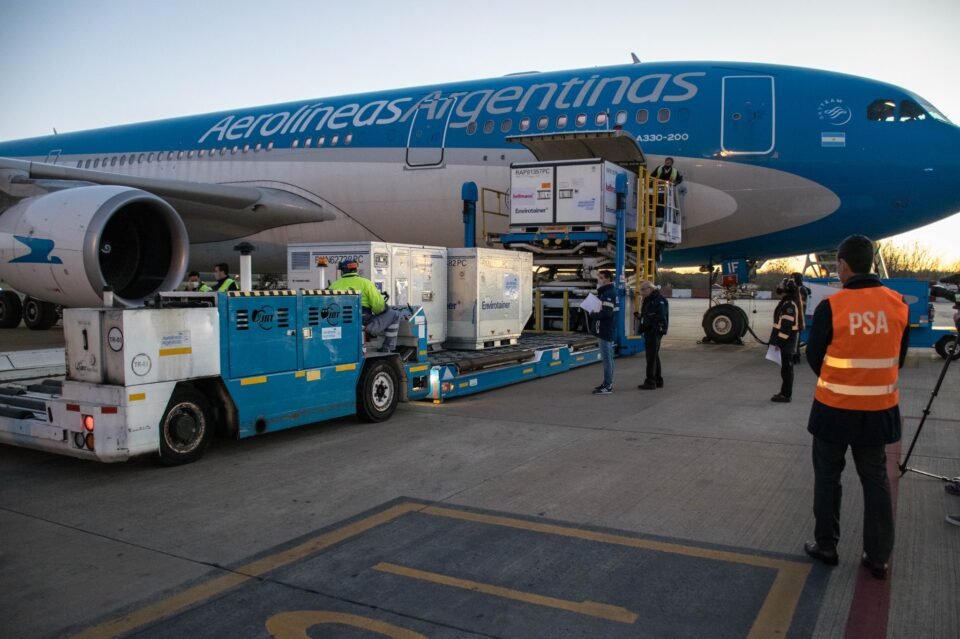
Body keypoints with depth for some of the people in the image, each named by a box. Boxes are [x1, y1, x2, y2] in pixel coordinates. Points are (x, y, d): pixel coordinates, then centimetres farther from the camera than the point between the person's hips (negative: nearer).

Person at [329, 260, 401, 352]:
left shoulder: (333, 286, 7)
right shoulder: (365, 283, -4)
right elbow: (379, 306, -9)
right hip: (366, 326, -5)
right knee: (394, 314, 13)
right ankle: (387, 348, 11)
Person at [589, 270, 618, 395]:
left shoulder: (608, 294, -17)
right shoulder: (611, 292, 16)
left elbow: (606, 313, -26)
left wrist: (593, 315, -13)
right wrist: (594, 313, 2)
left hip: (606, 331, -11)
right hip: (608, 330, 11)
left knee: (606, 357, -7)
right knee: (608, 357, 15)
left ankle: (607, 386, -4)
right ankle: (608, 383, 24)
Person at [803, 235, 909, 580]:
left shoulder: (831, 306, -16)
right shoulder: (898, 303, -4)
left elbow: (813, 356, -4)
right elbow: (899, 357, 7)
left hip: (835, 408, -3)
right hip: (880, 409, 3)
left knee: (828, 478, 13)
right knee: (876, 480, 14)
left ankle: (826, 547, 22)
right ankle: (878, 558, 20)